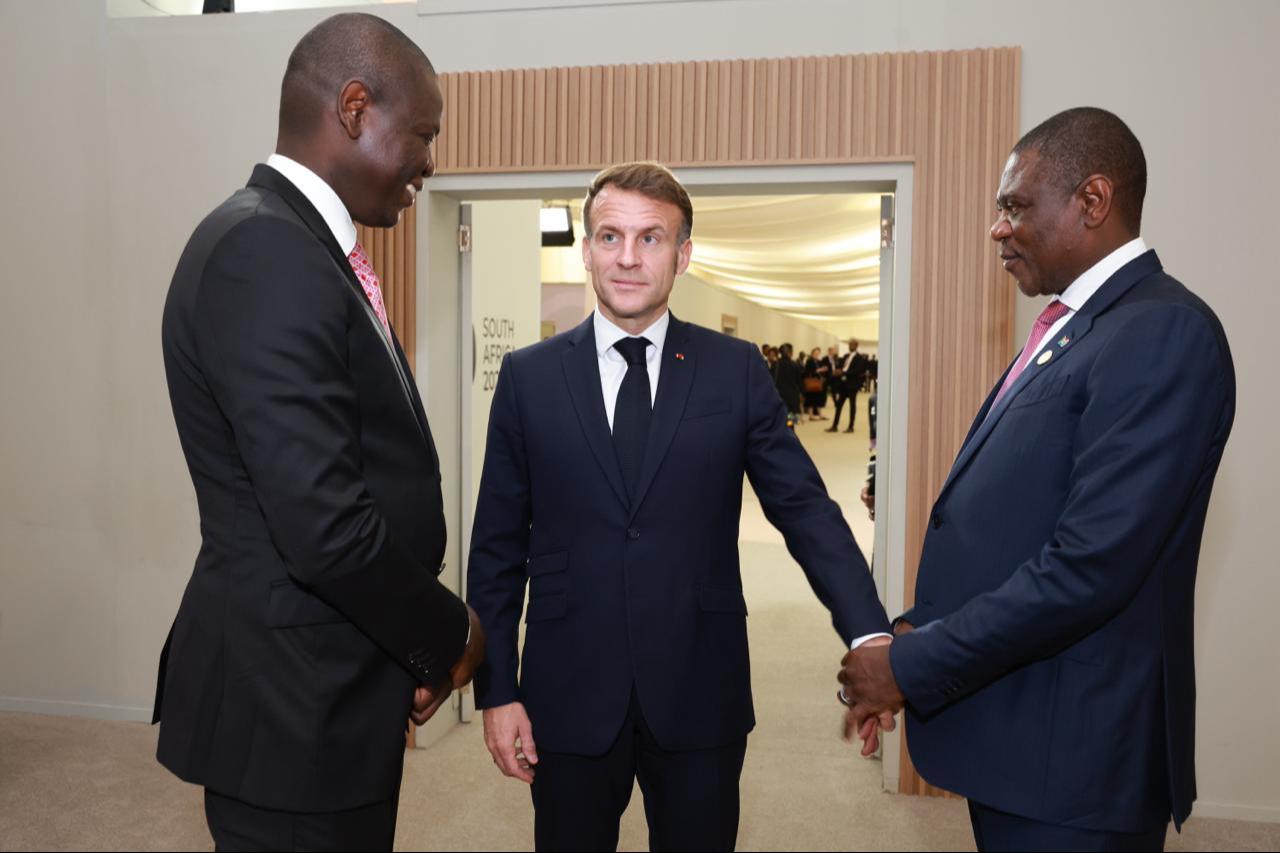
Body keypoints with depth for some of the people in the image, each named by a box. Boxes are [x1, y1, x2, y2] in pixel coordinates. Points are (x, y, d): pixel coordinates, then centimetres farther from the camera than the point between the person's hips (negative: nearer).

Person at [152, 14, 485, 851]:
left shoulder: (305, 246, 10)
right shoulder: (263, 250, -22)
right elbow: (323, 528, -28)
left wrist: (416, 642, 6)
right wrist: (449, 634, -11)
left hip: (326, 686, 9)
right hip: (292, 699, -9)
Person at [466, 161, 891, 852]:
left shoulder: (737, 372, -2)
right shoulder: (528, 376, -1)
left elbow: (805, 508, -5)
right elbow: (497, 548, 1)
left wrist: (869, 635, -18)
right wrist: (496, 690, -1)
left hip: (701, 696, 0)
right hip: (568, 697, 0)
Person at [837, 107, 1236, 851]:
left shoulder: (1163, 332, -18)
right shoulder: (1070, 329, 11)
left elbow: (1088, 567, -25)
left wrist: (911, 669, -17)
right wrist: (917, 631, 2)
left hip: (1070, 749, -8)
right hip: (1013, 725, 8)